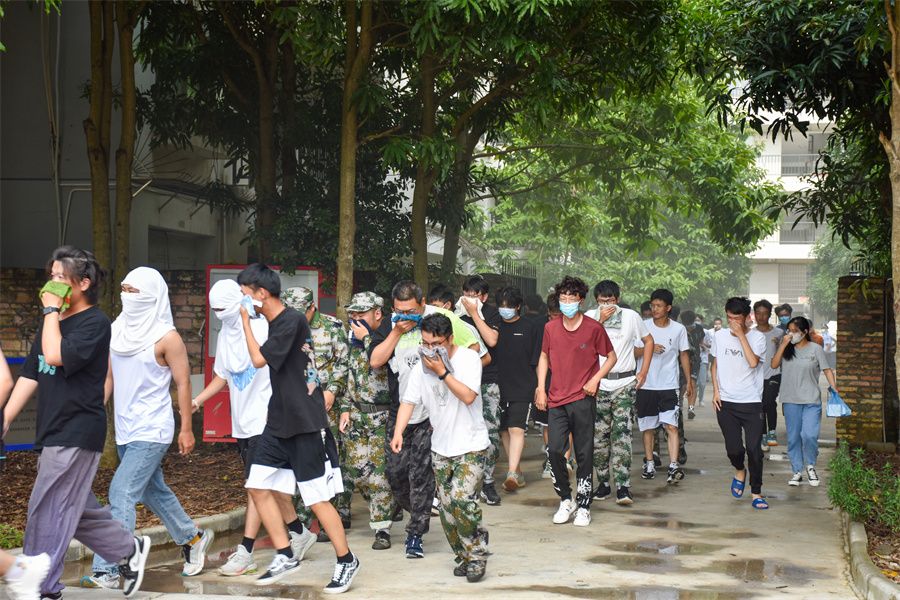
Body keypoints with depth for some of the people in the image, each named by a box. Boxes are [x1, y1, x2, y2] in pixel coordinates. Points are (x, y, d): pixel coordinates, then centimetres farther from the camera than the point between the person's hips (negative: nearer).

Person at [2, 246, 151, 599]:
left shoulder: (94, 323, -11)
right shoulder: (54, 323, 14)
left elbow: (56, 355, -26)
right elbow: (30, 374, 15)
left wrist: (51, 310, -15)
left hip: (76, 434, -9)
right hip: (54, 433, 9)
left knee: (47, 512, -6)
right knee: (76, 509, 15)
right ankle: (129, 549, 30)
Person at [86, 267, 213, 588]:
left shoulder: (166, 338, -13)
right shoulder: (118, 330, 6)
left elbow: (183, 383, -9)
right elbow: (109, 376, 13)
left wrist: (186, 429, -10)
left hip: (151, 432, -8)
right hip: (125, 430, 8)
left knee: (121, 495, -13)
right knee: (153, 491, 20)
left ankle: (106, 571, -11)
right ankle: (193, 539, 39)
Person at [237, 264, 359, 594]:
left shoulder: (292, 321, -17)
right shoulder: (275, 322, 10)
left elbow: (258, 359, -20)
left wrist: (245, 320, -12)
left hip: (306, 425, -9)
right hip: (279, 423, 9)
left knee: (317, 498, -3)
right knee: (259, 487, 5)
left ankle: (346, 561, 11)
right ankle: (286, 556, 14)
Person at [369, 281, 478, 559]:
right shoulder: (389, 325, 5)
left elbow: (472, 346, -3)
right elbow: (375, 361, -5)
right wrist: (397, 332, -11)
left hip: (431, 411, -5)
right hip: (399, 409, 5)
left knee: (420, 472, -5)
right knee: (395, 471, 6)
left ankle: (415, 533, 4)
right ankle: (419, 513, 31)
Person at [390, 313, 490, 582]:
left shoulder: (468, 358, -12)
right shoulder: (422, 367, 3)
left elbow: (468, 396, -23)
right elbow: (409, 401, -1)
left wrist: (443, 372, -25)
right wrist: (398, 432, -15)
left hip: (470, 446, -5)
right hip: (440, 447, 5)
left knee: (461, 499, -20)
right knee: (447, 508, 5)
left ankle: (477, 553, -2)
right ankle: (464, 556, 21)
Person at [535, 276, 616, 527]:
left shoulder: (594, 328, -3)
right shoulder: (551, 327, 6)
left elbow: (611, 357, 7)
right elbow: (544, 357, 19)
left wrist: (596, 379, -7)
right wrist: (541, 389, 10)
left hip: (583, 399, -2)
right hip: (556, 399, 3)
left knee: (584, 454, 1)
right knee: (555, 451, -4)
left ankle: (584, 506, 10)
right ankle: (565, 500, 14)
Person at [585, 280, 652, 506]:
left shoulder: (631, 316, 2)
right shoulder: (590, 316, 2)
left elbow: (648, 341, 15)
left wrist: (643, 371, 8)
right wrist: (601, 320, -18)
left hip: (625, 383, -1)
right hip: (598, 383, 1)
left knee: (622, 433, -11)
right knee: (599, 435, 3)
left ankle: (623, 487, -13)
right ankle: (603, 483, 15)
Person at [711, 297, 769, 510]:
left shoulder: (757, 337, -4)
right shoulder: (720, 336, 6)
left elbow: (753, 362, -21)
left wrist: (741, 335, -17)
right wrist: (716, 391, 4)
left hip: (751, 402, -2)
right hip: (725, 402, 2)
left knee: (754, 449, -5)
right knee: (733, 448, 0)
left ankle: (756, 493, 8)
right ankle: (739, 471, 34)